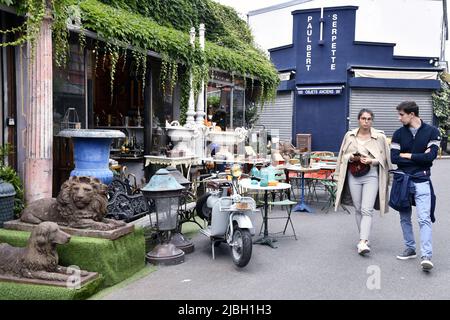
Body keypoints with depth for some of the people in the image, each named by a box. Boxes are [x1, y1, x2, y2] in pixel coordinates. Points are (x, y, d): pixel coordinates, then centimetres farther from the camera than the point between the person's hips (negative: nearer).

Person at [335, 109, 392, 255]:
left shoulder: (380, 137, -1)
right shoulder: (349, 136, 6)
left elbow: (384, 158, 4)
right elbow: (343, 155, 12)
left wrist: (371, 161, -15)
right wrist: (353, 157, -9)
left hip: (371, 175, -3)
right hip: (353, 175, 3)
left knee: (367, 209, -12)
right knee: (358, 209, 9)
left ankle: (362, 243, -15)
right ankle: (365, 238, 24)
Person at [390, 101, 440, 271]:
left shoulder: (432, 131, -2)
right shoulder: (399, 134, 5)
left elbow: (430, 156, -14)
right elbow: (394, 158, -5)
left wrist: (407, 156, -8)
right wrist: (419, 157, -10)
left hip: (421, 180, -4)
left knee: (424, 218, -11)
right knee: (405, 218, 11)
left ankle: (426, 256, -12)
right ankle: (410, 248, 25)